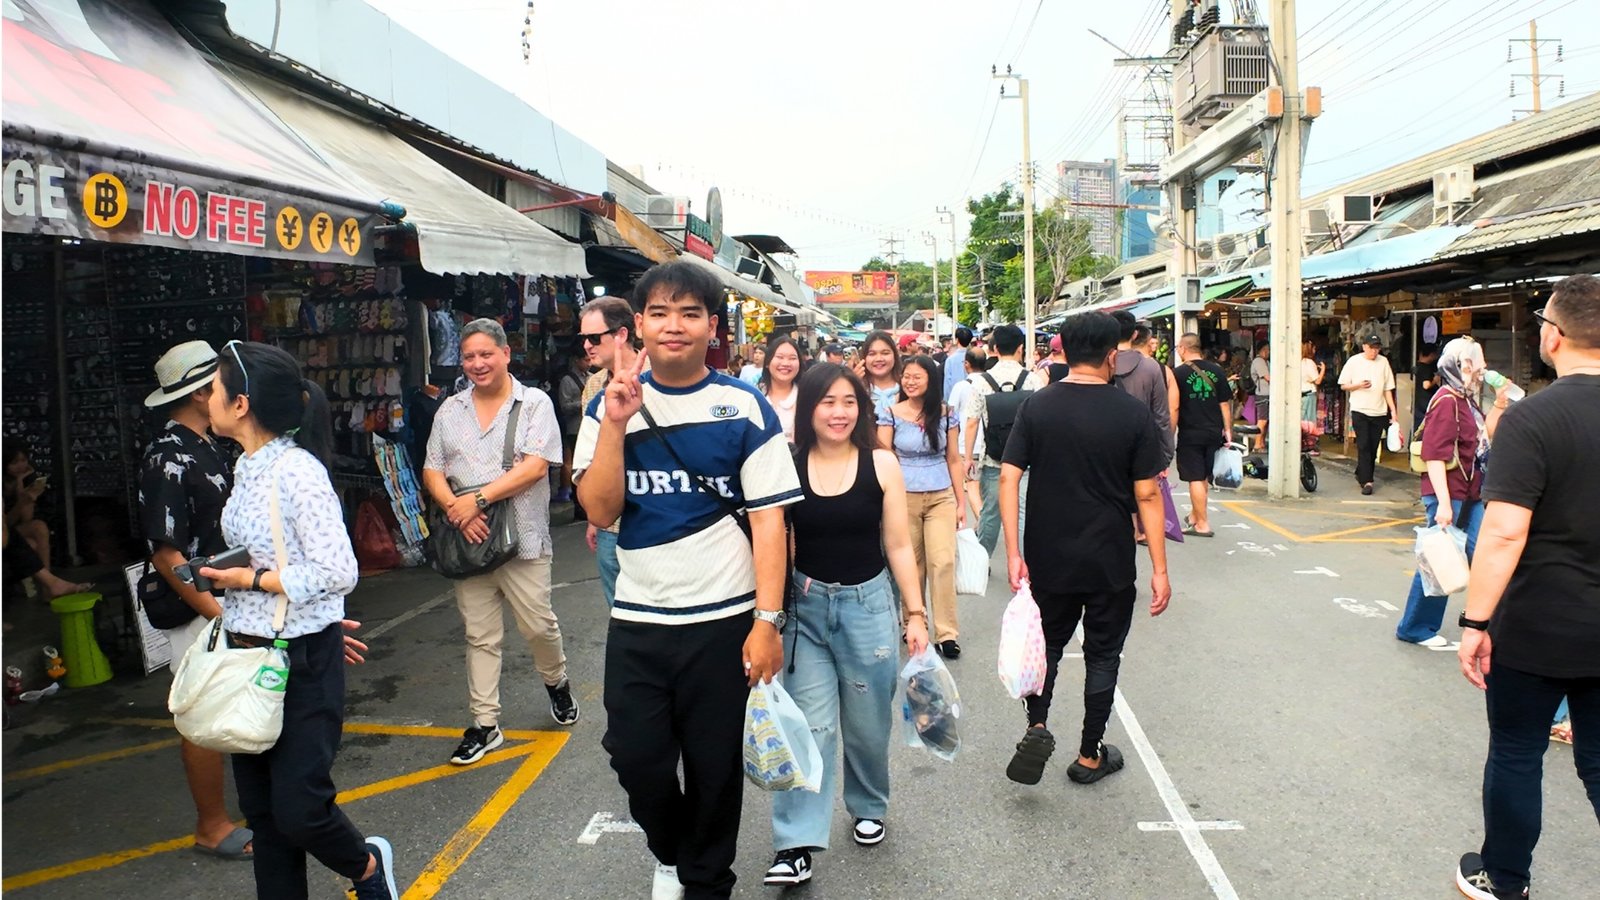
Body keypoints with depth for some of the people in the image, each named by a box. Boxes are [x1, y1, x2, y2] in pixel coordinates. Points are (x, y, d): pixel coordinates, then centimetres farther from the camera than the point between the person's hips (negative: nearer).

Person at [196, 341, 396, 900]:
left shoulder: (297, 471, -19)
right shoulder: (248, 467, 7)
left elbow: (337, 573, -23)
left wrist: (246, 579, -16)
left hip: (301, 663, -8)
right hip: (247, 658, 8)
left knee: (297, 810, -2)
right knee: (261, 811, 13)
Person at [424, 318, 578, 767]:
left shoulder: (534, 403, -2)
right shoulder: (450, 410, 12)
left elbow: (535, 466, -13)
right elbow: (432, 472, 10)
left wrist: (478, 499, -17)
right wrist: (454, 506, -11)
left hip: (522, 537, -4)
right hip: (469, 539, 4)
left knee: (538, 625, 1)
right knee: (480, 636, 8)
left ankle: (557, 683, 32)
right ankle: (485, 724, 18)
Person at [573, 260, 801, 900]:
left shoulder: (745, 408, -5)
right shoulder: (610, 405, 2)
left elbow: (768, 519, -8)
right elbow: (601, 511, -5)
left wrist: (767, 621, -15)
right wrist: (615, 423, -16)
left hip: (724, 619, -2)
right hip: (637, 619, 2)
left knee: (715, 766, 10)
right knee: (636, 758, 8)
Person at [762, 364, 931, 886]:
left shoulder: (881, 465, -4)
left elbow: (898, 546, 0)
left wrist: (916, 614, -1)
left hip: (868, 604, 1)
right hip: (804, 607, 0)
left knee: (867, 723, 15)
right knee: (809, 725, -3)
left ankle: (869, 807, 41)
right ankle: (797, 846, 5)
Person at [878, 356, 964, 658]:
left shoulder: (945, 415, 4)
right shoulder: (890, 414, -1)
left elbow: (953, 459, 7)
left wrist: (961, 502, 6)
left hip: (941, 497, 1)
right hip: (904, 498, -1)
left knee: (943, 562, -8)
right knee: (911, 565, 4)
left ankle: (947, 633, -2)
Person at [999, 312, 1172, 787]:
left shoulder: (1036, 406, -4)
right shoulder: (1133, 413, -9)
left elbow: (1008, 477, -9)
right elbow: (1147, 495, -8)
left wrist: (1013, 552, -6)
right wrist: (1159, 568, -2)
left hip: (1048, 559, 1)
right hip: (1110, 563, -1)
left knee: (1048, 643, 20)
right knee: (1102, 654, 14)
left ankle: (1037, 726, 1)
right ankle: (1089, 756, 24)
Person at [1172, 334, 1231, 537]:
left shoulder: (1179, 373, -9)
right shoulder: (1217, 370, 3)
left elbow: (1174, 407, -7)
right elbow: (1225, 404, 5)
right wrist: (1228, 430, 12)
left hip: (1190, 434, -5)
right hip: (1214, 432, 5)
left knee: (1196, 479, 0)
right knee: (1205, 477, 18)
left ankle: (1202, 524, 2)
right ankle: (1195, 516, 31)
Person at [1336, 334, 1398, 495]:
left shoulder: (1383, 362, 6)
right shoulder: (1354, 361, 0)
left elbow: (1388, 389, 8)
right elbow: (1343, 385, 3)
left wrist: (1393, 410, 2)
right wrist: (1359, 385, -16)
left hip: (1379, 412, 3)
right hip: (1360, 410, -3)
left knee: (1373, 448, 7)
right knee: (1363, 446, -10)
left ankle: (1361, 474, 24)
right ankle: (1366, 481, -11)